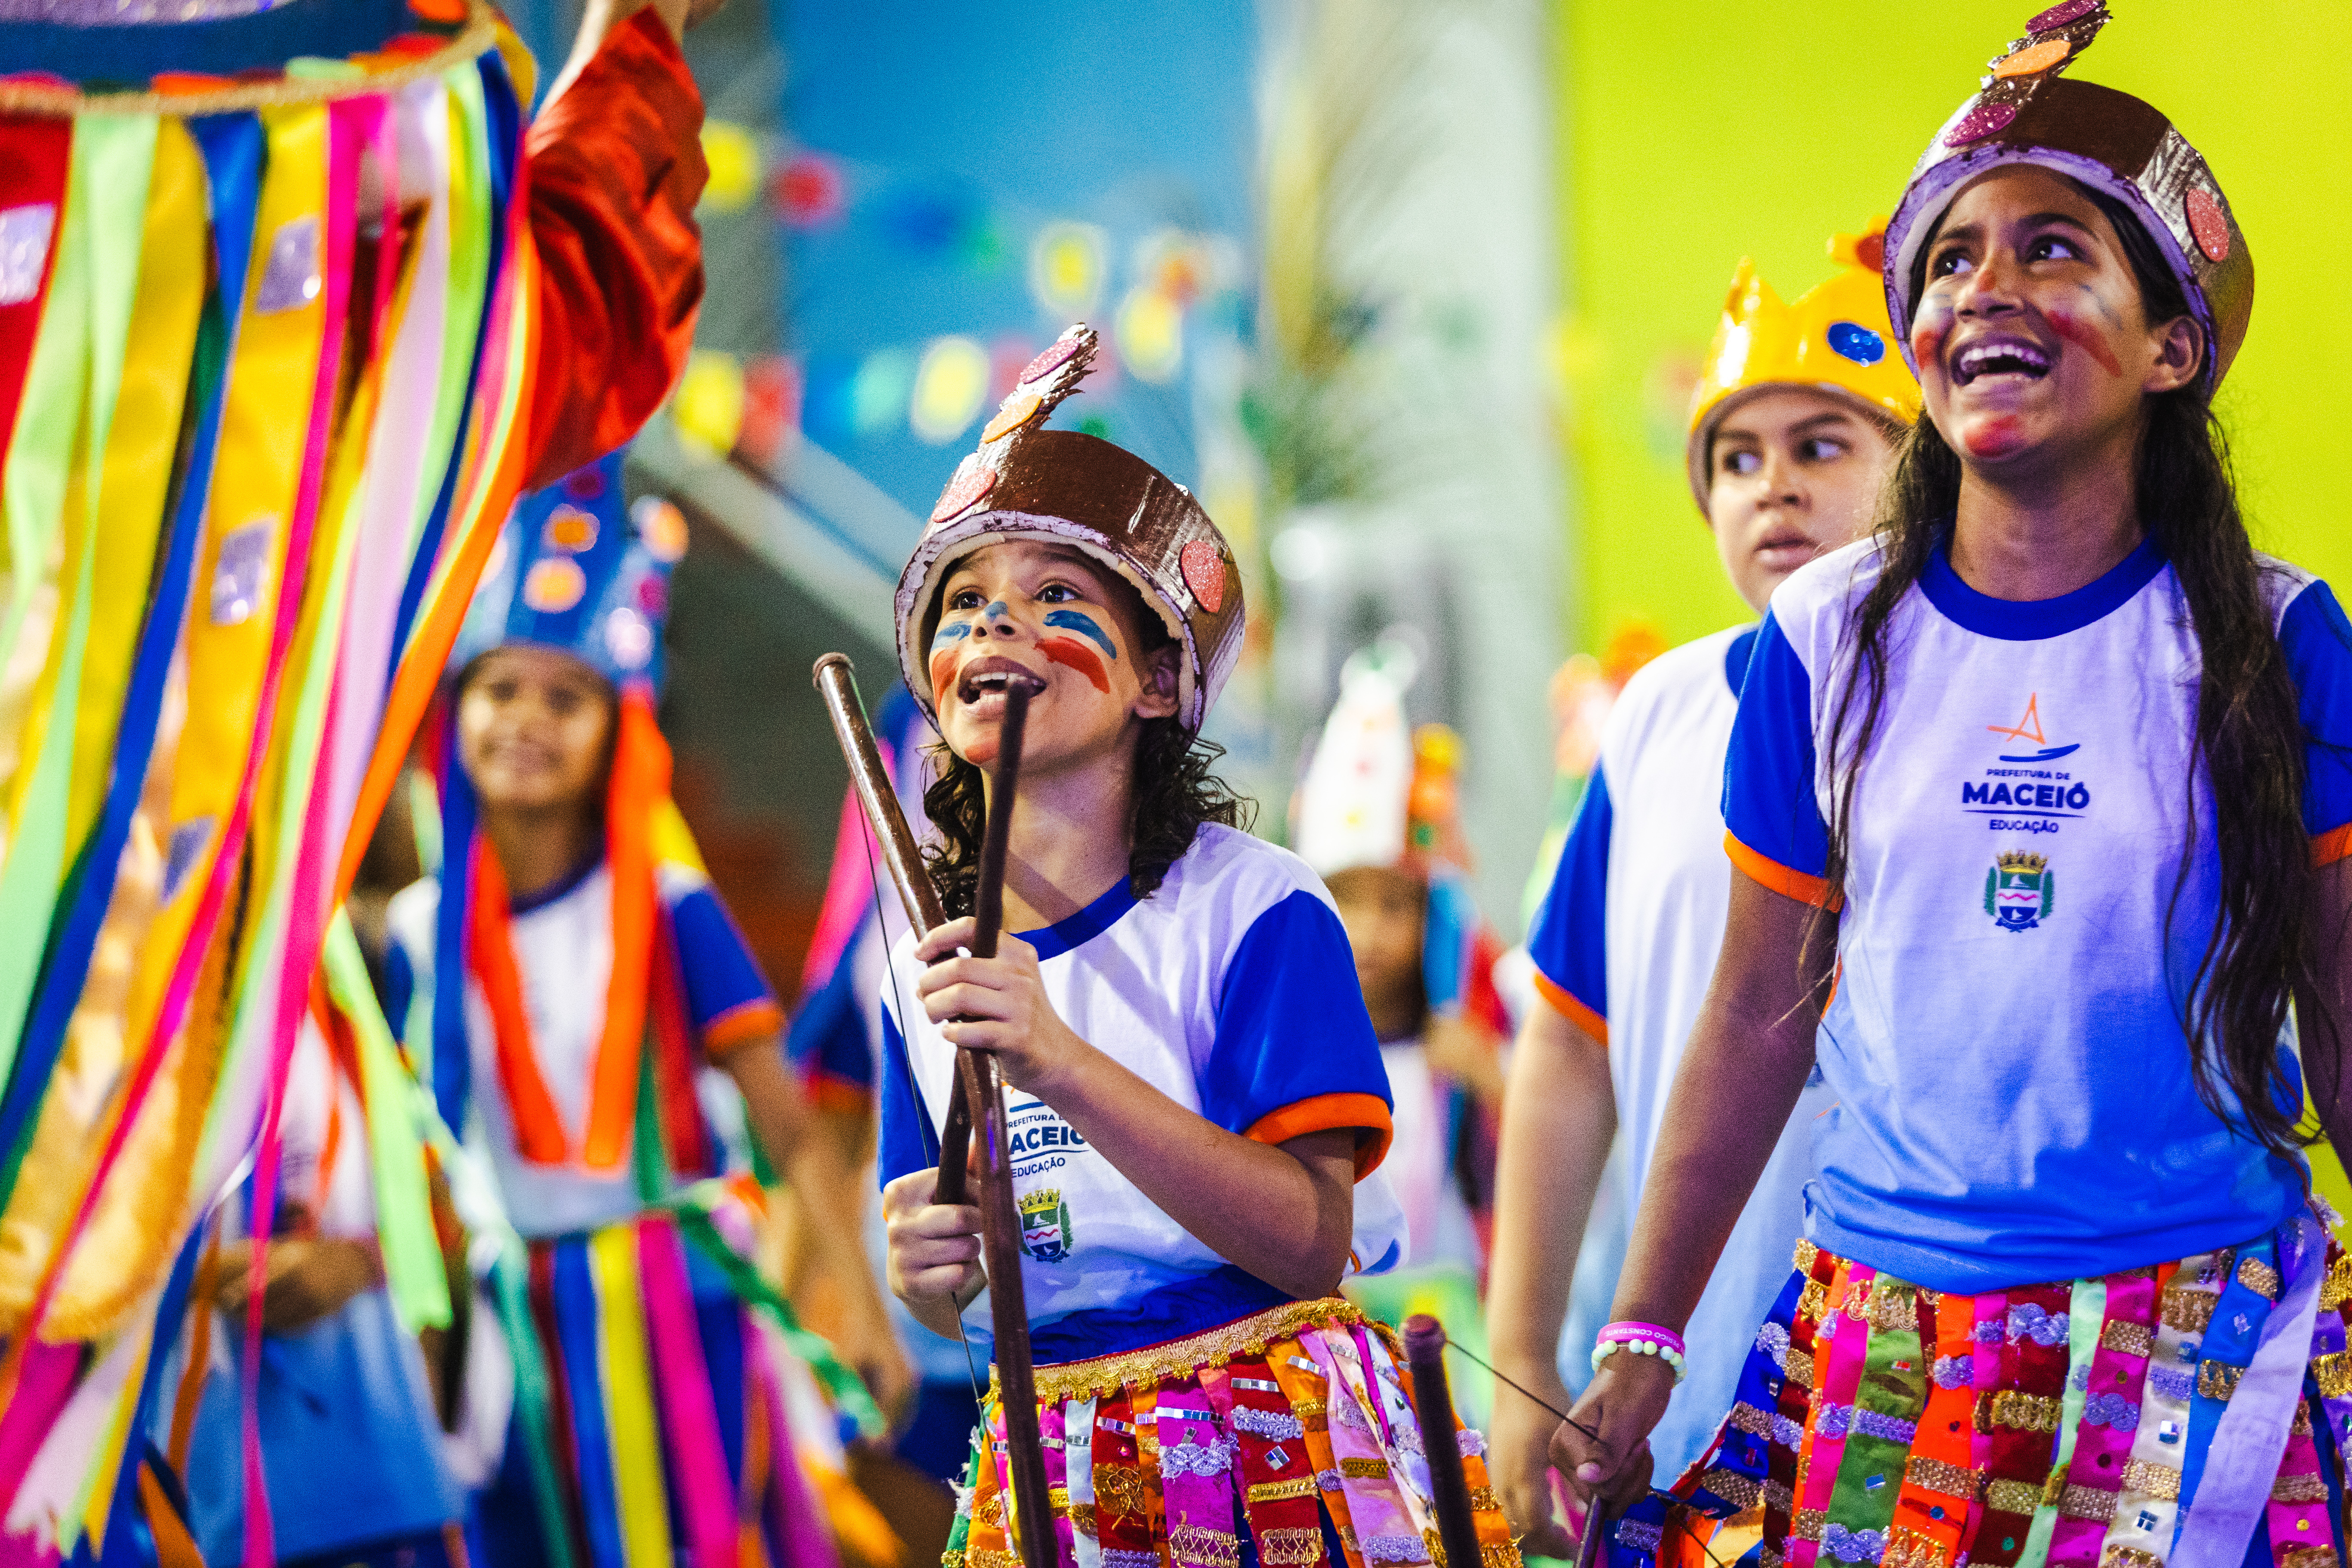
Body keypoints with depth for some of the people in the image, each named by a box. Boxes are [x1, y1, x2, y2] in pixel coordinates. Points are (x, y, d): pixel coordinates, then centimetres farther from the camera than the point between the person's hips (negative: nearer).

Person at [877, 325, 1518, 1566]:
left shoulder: (1252, 909, -11)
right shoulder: (926, 965, 4)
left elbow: (1312, 1241, -21)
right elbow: (967, 1307, 12)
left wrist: (1061, 1067, -29)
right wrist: (926, 1274, -12)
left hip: (1270, 1460, -4)